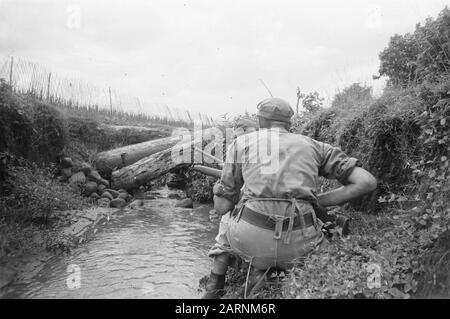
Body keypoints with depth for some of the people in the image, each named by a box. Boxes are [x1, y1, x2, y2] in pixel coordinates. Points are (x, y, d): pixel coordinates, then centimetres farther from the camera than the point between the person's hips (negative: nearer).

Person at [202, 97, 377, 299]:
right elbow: (368, 182, 9)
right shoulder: (313, 145, 18)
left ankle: (214, 289, 30)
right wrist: (316, 201, 16)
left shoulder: (241, 143, 13)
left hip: (251, 239, -1)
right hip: (297, 243, 1)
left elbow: (221, 206, 10)